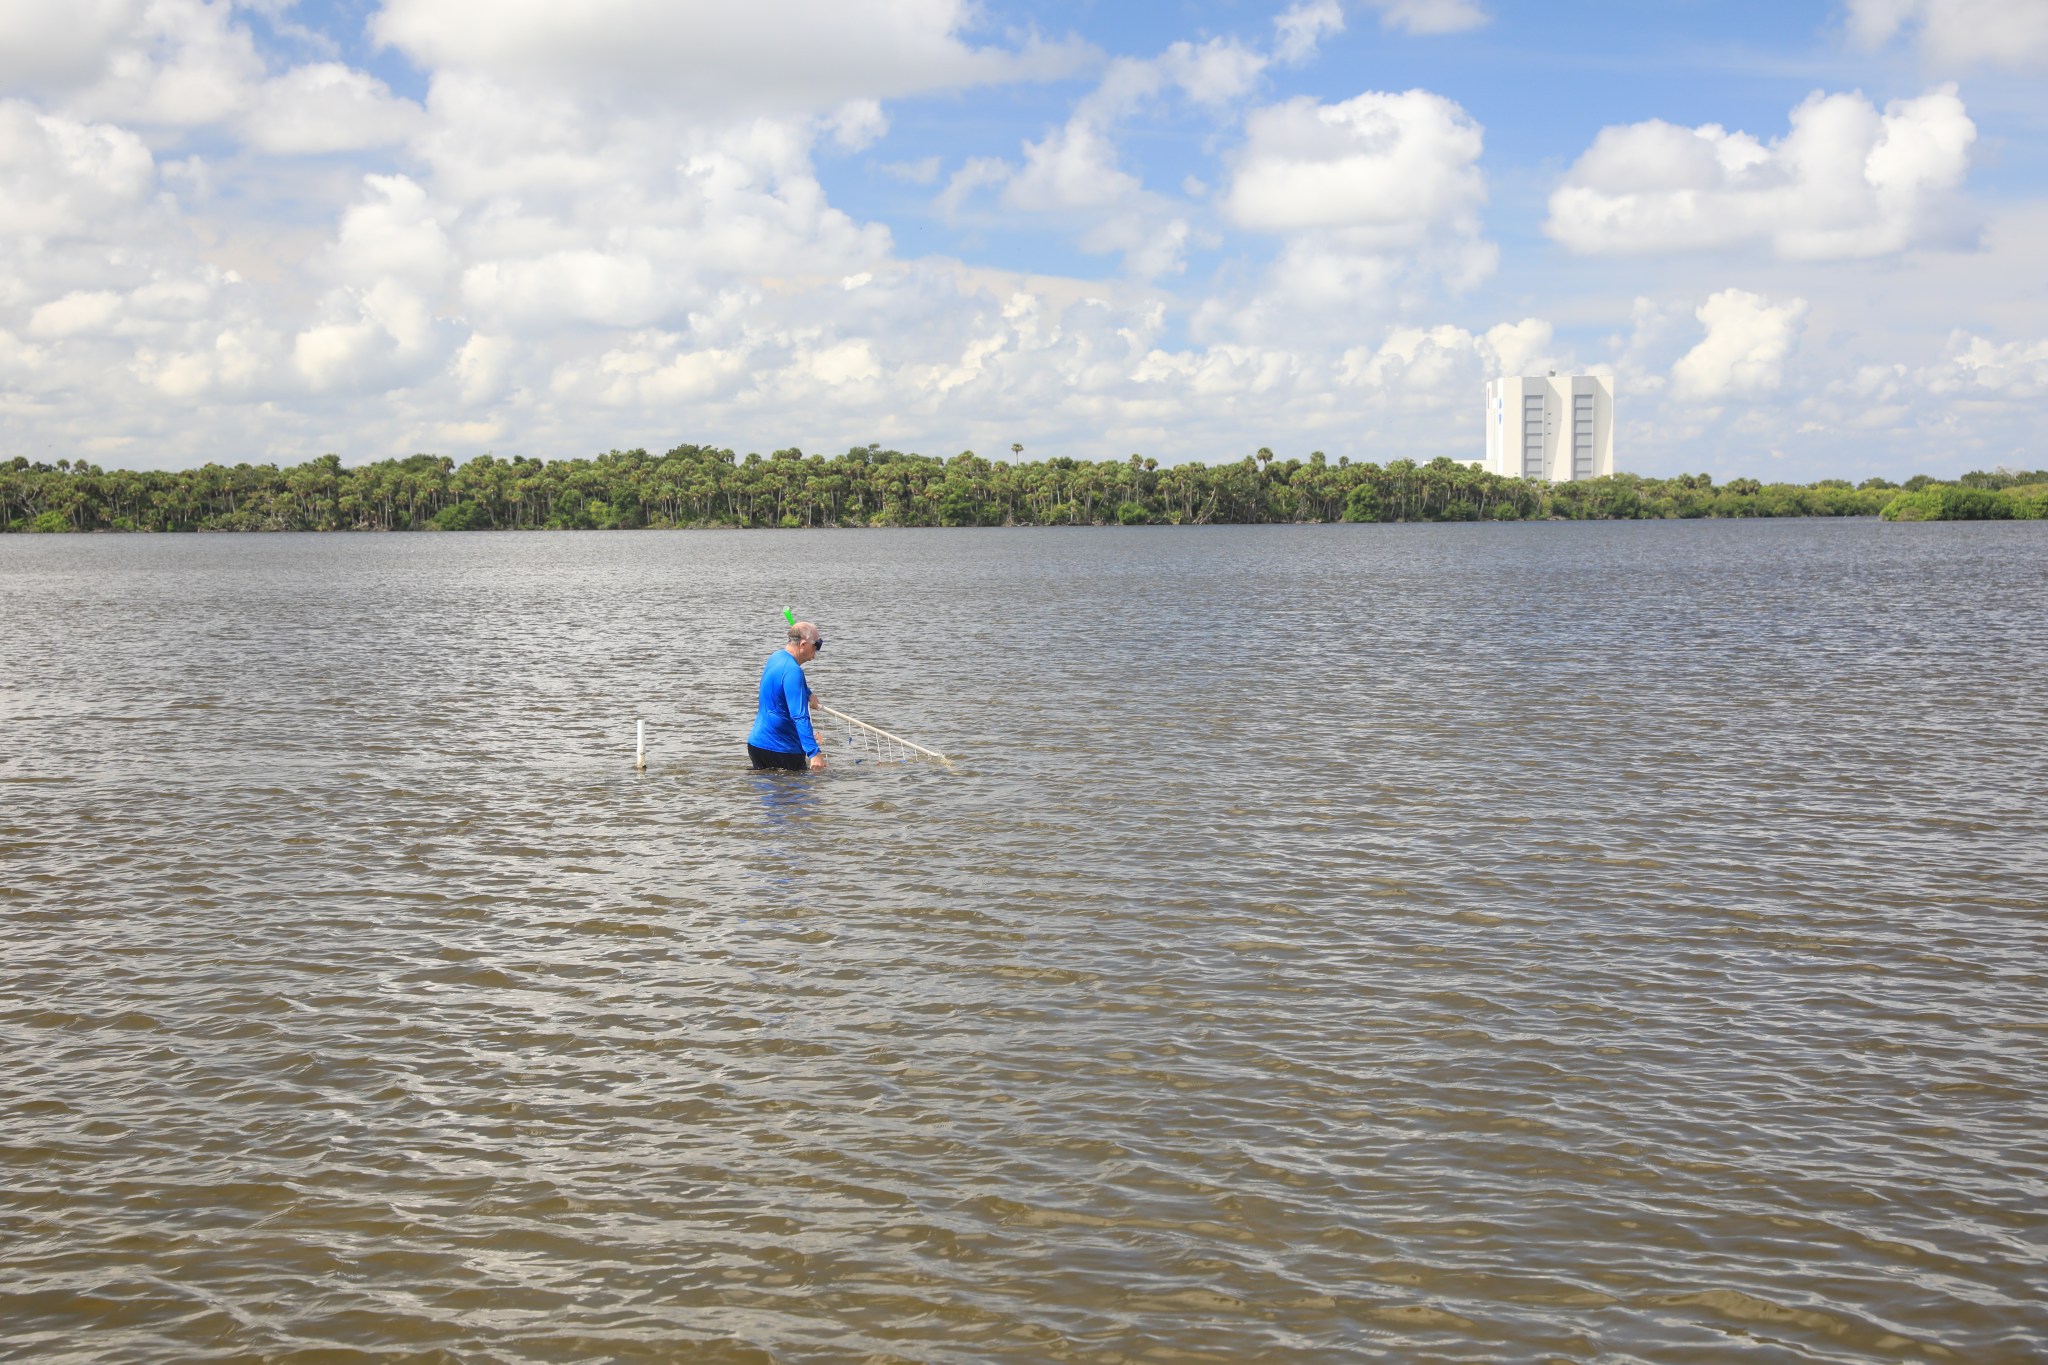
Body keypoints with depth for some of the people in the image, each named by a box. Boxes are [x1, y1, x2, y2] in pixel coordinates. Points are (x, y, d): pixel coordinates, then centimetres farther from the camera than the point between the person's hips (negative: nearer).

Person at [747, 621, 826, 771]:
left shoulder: (776, 657, 10)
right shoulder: (792, 671, -21)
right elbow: (800, 717, -28)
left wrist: (808, 694, 54)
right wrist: (814, 752, -32)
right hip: (783, 750, -9)